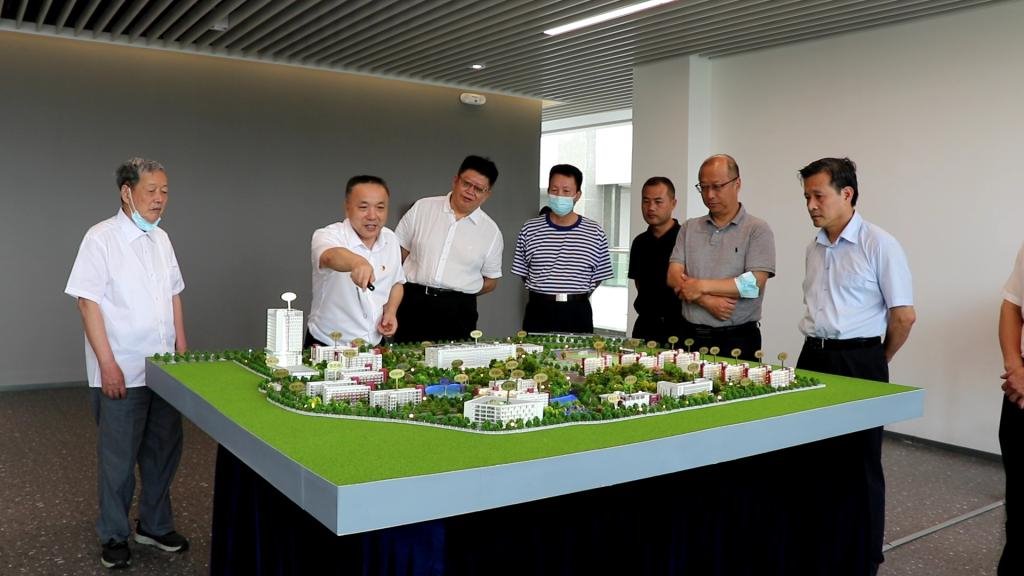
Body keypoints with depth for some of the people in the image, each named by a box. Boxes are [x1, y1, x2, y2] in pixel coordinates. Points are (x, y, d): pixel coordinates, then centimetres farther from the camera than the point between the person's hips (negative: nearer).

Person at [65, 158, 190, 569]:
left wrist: (182, 349, 11)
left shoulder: (161, 239, 10)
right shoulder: (101, 238, -10)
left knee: (164, 451, 13)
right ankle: (114, 536, 24)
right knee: (119, 458, 7)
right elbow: (87, 302, -12)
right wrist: (108, 364, -16)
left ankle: (155, 525, 30)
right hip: (121, 373, -6)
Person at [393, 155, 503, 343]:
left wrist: (461, 293, -1)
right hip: (413, 305, 0)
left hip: (458, 314, 0)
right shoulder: (421, 208, 4)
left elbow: (491, 281, 12)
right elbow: (398, 253, 8)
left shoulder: (491, 232, 4)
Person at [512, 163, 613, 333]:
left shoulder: (594, 232, 0)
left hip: (577, 313, 0)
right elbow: (523, 273, 9)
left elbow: (598, 276, 7)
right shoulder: (530, 229, 2)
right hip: (538, 312, 0)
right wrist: (544, 295, 5)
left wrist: (576, 297, 5)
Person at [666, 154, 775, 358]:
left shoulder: (757, 229, -2)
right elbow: (674, 277, 1)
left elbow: (754, 284, -14)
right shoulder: (689, 228, 11)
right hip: (691, 335, 4)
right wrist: (708, 301, -14)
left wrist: (702, 286, -12)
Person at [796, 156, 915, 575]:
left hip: (858, 363, -6)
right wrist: (820, 350, 16)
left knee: (858, 465, 4)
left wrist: (875, 362, 2)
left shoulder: (879, 245, -11)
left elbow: (904, 315, -9)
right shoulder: (815, 247, 11)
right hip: (812, 357, 7)